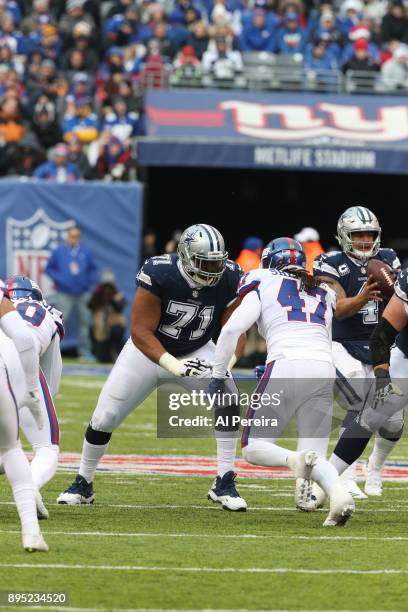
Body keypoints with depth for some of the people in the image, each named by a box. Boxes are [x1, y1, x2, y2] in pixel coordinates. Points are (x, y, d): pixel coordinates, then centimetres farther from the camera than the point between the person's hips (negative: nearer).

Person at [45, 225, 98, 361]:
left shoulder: (86, 252, 5)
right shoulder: (59, 251, 0)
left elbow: (93, 269, 15)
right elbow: (49, 268, 6)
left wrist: (91, 281, -1)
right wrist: (58, 279, -7)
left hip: (82, 293, 3)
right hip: (64, 294, -3)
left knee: (85, 322, 7)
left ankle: (85, 352, 16)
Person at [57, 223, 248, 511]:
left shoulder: (229, 280, -21)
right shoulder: (159, 275, -31)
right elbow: (141, 332, -28)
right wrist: (174, 366, -41)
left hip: (197, 352, 2)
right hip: (148, 349, -2)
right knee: (105, 417, 0)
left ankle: (224, 484, -12)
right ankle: (83, 484, 24)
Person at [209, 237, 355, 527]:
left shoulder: (264, 285, 13)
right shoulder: (323, 294, 26)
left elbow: (232, 329, 1)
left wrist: (218, 376, 9)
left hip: (286, 367, -4)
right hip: (324, 370, 4)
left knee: (254, 448, 8)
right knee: (316, 456, 7)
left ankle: (296, 460, -25)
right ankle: (339, 492, -27)